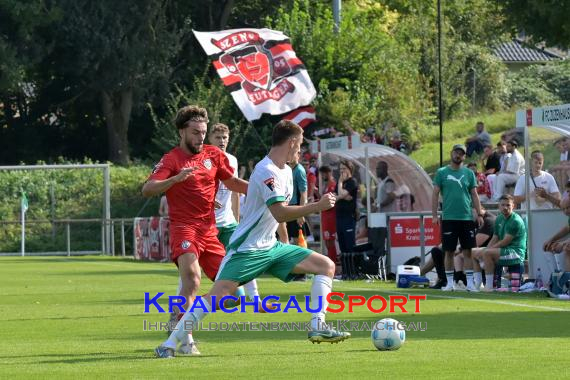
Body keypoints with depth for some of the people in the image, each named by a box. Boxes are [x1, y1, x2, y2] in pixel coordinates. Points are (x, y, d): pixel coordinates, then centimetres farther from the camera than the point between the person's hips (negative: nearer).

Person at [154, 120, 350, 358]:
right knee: (217, 295, -20)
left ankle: (317, 327, -5)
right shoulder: (266, 171, -19)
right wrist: (318, 206, -26)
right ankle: (170, 344, -13)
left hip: (270, 247, 9)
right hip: (247, 249, -9)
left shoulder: (286, 171, 11)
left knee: (327, 266, 2)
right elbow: (280, 213, -29)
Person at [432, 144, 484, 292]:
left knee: (467, 251, 0)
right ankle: (449, 282, 9)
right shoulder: (442, 172, 5)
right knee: (449, 251, 2)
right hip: (448, 218, -1)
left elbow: (474, 195, 10)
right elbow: (435, 194, 4)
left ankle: (470, 283, 2)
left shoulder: (469, 173, 9)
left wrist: (479, 214, 2)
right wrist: (434, 215, -4)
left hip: (467, 218, 1)